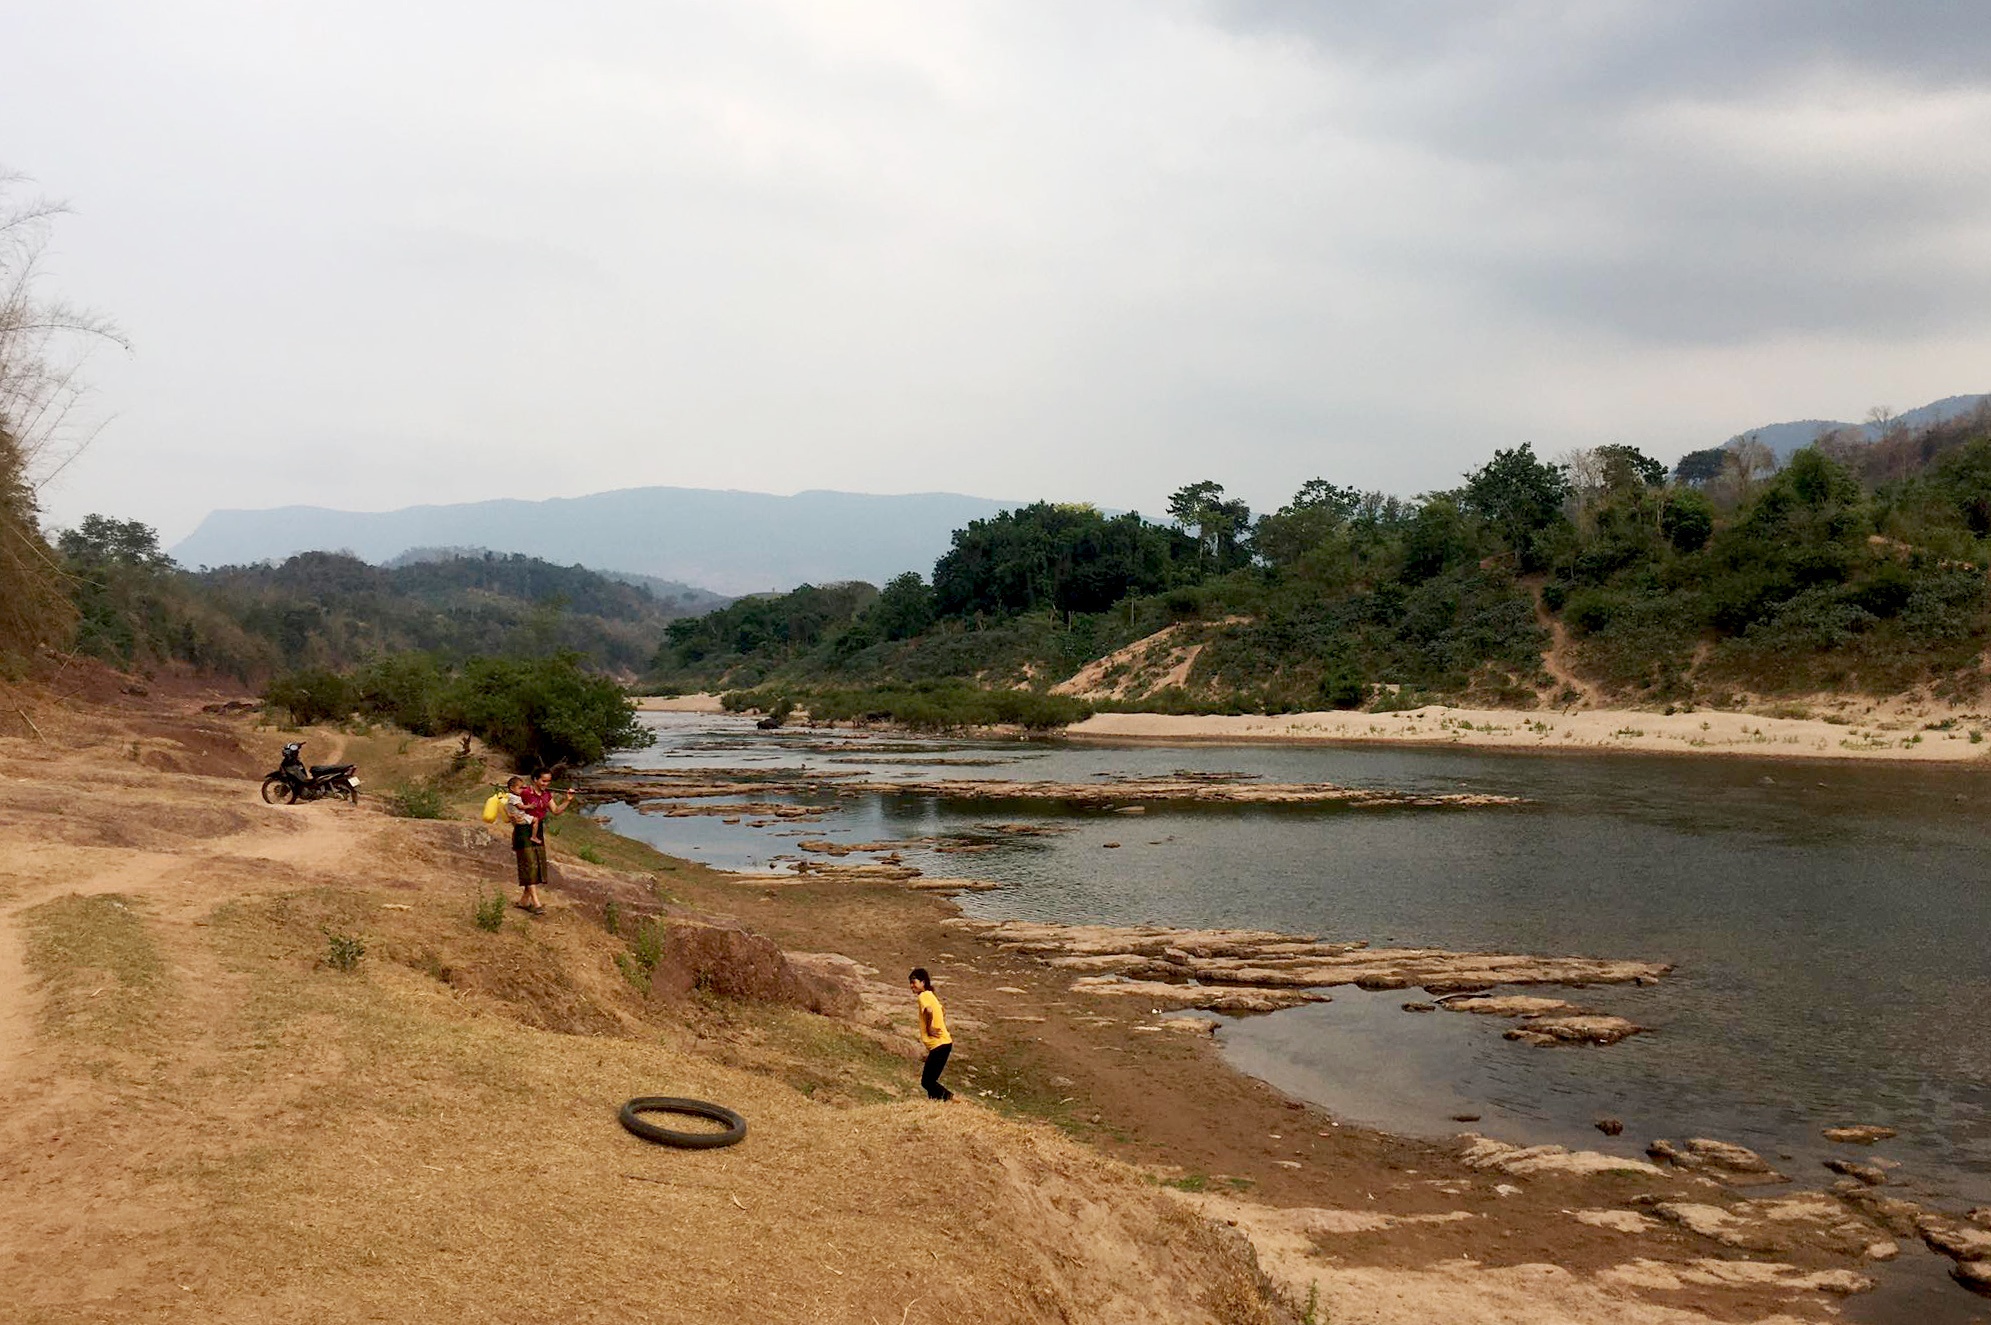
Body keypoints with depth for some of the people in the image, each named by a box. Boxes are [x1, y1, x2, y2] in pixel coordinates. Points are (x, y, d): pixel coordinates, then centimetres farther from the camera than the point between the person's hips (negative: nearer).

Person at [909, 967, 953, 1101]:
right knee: (930, 1081, 13)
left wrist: (929, 1028, -18)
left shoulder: (923, 996, -10)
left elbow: (929, 1011, -32)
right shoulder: (931, 995, 18)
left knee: (927, 1082, -8)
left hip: (938, 1045, -10)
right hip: (944, 1043, 10)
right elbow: (942, 1014, 33)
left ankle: (949, 1097, -19)